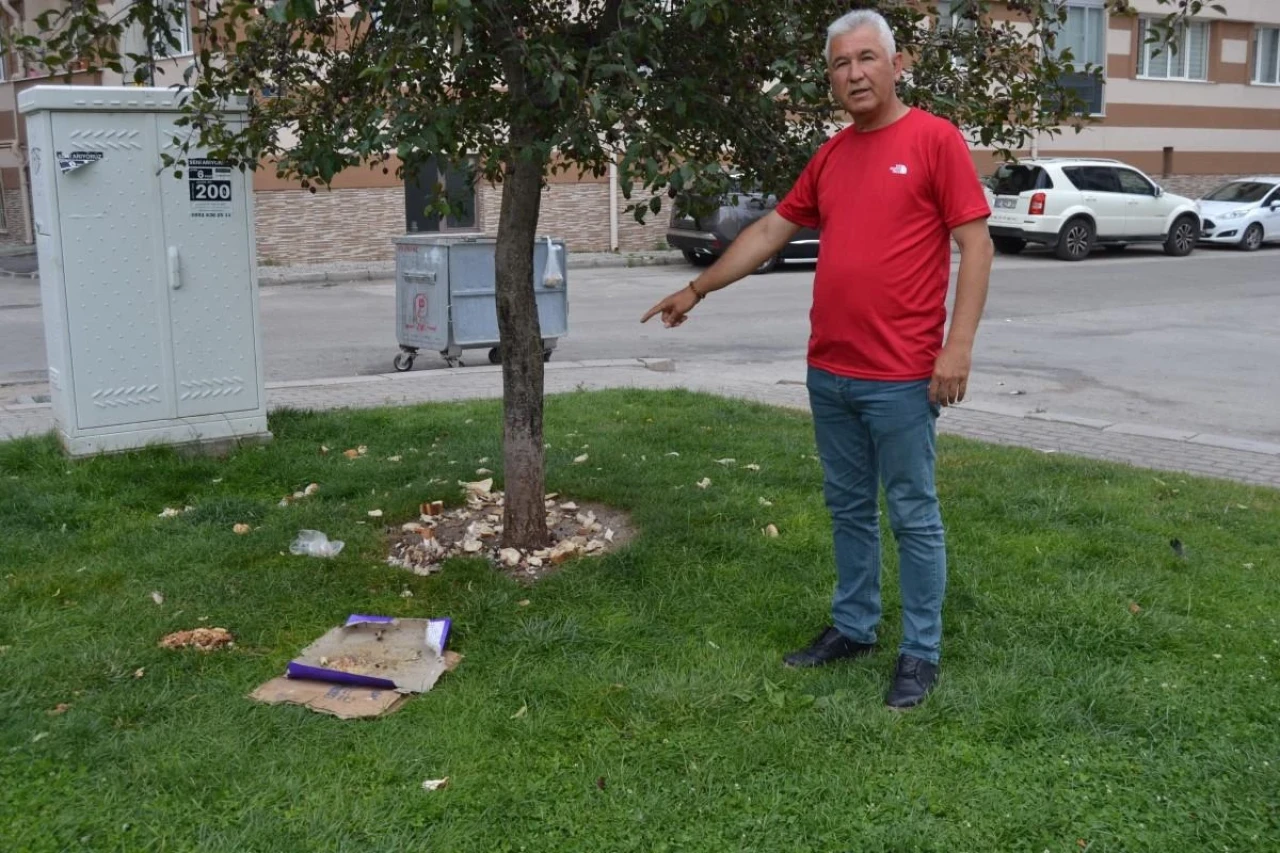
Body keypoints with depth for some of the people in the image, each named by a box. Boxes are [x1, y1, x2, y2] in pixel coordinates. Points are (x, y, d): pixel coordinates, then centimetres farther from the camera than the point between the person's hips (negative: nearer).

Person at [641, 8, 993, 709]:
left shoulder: (935, 139, -6)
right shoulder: (830, 156, 13)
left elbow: (975, 242, -9)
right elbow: (769, 232, 19)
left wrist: (959, 344, -17)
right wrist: (697, 289, 20)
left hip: (901, 378, -6)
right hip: (828, 373, 7)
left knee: (913, 515, 4)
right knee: (847, 508, 16)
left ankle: (921, 652, 16)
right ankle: (853, 627, 30)